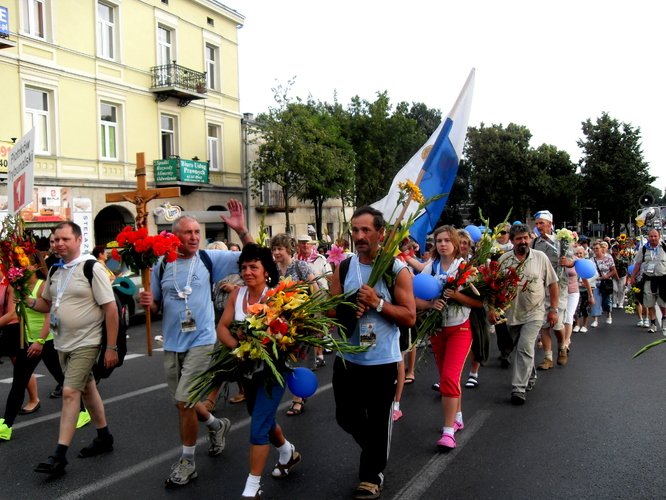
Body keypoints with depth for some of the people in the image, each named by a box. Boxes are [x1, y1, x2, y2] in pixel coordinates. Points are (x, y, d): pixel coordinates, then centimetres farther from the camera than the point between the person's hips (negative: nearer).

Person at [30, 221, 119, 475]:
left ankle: (59, 455, -3)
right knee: (87, 389, 17)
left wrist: (111, 347, -17)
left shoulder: (92, 268, -15)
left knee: (70, 393, -10)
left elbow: (111, 309, -16)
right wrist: (29, 301, -5)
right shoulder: (55, 271, 5)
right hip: (63, 343, 7)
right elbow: (47, 303, 18)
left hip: (86, 343, -7)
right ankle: (104, 437, 32)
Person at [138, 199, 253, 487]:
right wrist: (148, 302, -14)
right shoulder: (162, 266, 2)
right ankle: (216, 425, 45)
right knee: (183, 401, 16)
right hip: (172, 344, 4)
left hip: (201, 341, -4)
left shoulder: (210, 259, -4)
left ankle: (187, 462, 12)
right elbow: (156, 306, 10)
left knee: (184, 400, -9)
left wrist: (241, 231, -21)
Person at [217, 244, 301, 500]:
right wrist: (238, 347, -22)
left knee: (258, 427, -7)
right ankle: (288, 452, 49)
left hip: (272, 369, -6)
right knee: (263, 419, 22)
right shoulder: (237, 294, -3)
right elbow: (222, 327, -5)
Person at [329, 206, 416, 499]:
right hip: (347, 358, 4)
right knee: (346, 417, 17)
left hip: (382, 361, -4)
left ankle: (371, 475, 31)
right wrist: (347, 313, -17)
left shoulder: (397, 270, -10)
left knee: (378, 423, 8)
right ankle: (375, 450, 46)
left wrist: (377, 302, -23)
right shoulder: (343, 268, 1)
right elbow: (330, 311, 4)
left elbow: (410, 317, -12)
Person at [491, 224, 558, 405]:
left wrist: (553, 309, -2)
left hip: (534, 313, -3)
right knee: (521, 349, 16)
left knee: (525, 348, -15)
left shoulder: (541, 257, -3)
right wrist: (491, 308, -3)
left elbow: (553, 284, 2)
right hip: (512, 313, 3)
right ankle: (530, 377, 39)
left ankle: (519, 389, -10)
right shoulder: (504, 260, -1)